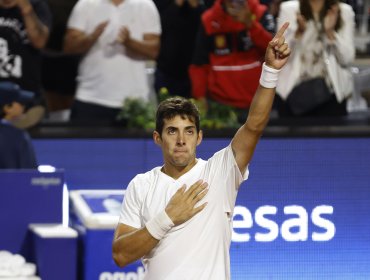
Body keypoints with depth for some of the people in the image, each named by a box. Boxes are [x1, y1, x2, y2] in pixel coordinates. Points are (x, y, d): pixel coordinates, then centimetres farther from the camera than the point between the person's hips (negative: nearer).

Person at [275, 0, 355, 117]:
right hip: (293, 91, 0)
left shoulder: (344, 11, 3)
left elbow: (347, 59, -3)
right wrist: (299, 32, -18)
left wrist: (330, 32, -16)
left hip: (329, 92, 0)